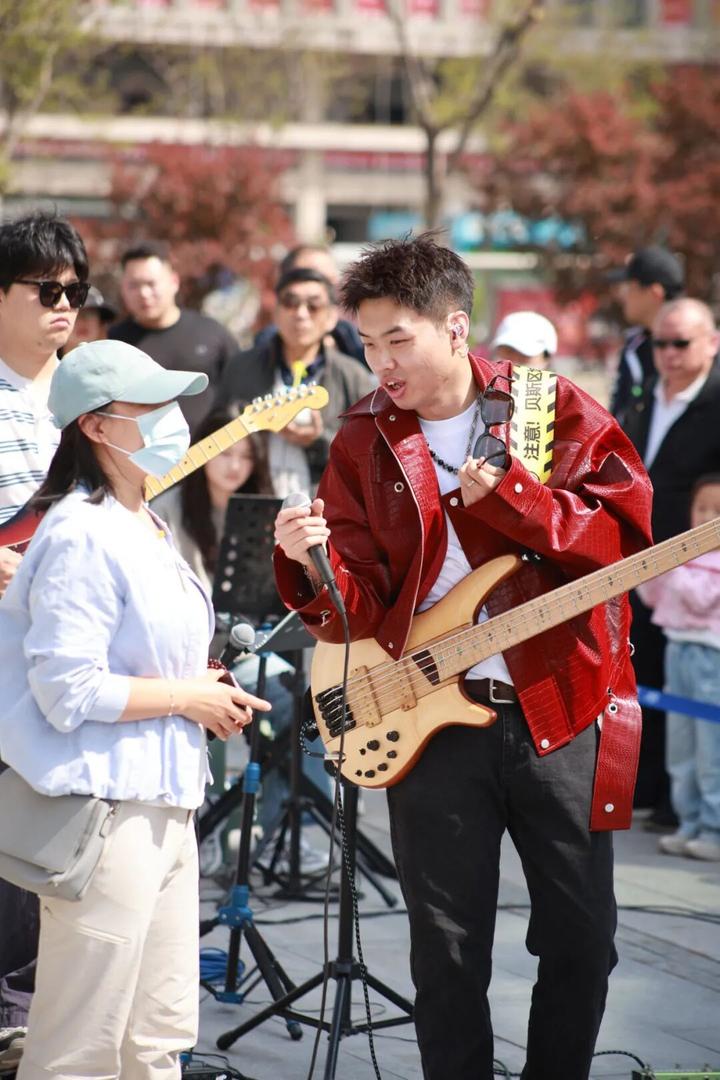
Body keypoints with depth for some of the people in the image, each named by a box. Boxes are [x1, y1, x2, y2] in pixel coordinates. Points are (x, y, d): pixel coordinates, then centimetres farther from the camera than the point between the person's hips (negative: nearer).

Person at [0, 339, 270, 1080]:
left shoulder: (142, 527, 14)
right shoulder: (83, 538, -17)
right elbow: (68, 690, -22)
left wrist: (204, 696, 7)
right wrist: (190, 698, -13)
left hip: (160, 800, 10)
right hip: (104, 807, -10)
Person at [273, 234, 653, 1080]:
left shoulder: (557, 411, -1)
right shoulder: (363, 442, 2)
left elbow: (628, 528, -10)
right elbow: (358, 609, -3)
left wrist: (503, 495, -19)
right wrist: (314, 566, -25)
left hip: (563, 709, 0)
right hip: (432, 720, 1)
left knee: (581, 937, 8)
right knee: (449, 951, 5)